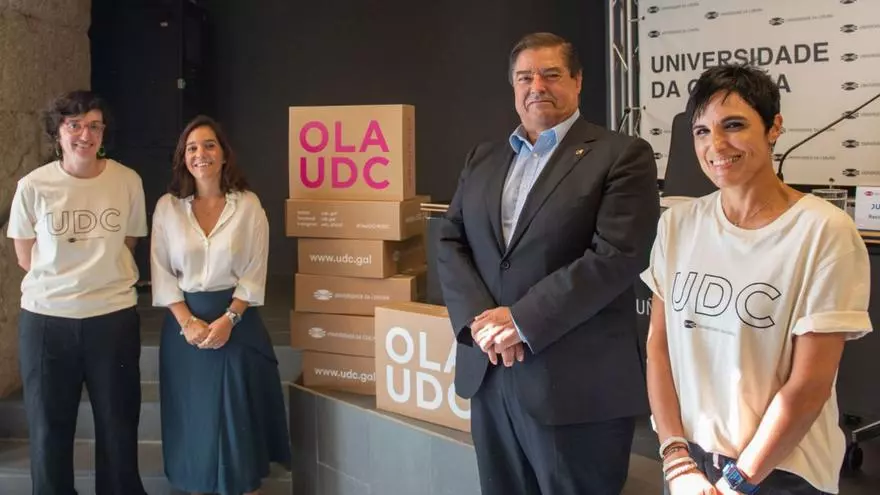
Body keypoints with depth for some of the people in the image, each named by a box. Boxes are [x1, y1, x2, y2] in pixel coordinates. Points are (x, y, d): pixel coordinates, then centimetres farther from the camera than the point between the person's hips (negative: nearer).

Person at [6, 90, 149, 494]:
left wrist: (99, 277, 3)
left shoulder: (128, 181, -4)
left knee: (118, 424, 12)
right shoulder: (33, 187, -6)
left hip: (113, 316, 1)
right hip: (46, 318, 0)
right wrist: (63, 282, 1)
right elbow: (25, 258, 4)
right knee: (49, 427, 12)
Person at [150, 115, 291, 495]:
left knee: (240, 412, 3)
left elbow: (254, 273, -4)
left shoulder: (248, 205, -2)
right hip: (185, 321, 1)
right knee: (192, 414, 8)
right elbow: (162, 272, 0)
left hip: (237, 320, -1)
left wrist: (228, 319, -14)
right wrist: (187, 322, -12)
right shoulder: (167, 207, 2)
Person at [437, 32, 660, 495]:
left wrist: (523, 321, -17)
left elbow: (617, 256, -15)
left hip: (576, 382, -5)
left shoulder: (623, 156, -4)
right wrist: (476, 317, -9)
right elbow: (450, 244, 9)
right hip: (488, 373, 6)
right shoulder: (482, 159, 14)